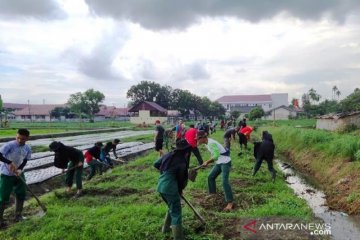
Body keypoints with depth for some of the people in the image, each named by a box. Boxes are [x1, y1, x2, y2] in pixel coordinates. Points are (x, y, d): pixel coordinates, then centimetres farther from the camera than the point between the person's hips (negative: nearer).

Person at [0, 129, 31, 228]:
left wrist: (20, 169, -18)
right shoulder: (9, 145, -22)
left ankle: (18, 215, 29)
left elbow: (25, 161, 0)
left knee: (21, 194, 12)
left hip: (19, 174, 6)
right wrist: (10, 163, -39)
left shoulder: (28, 148, -6)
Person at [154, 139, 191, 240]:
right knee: (176, 213, 3)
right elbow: (181, 178, -4)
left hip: (161, 186, 8)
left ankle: (166, 227, 44)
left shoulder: (169, 154, 6)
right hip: (170, 188, -8)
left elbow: (156, 164, 16)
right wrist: (180, 190, 13)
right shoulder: (182, 161, -13)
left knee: (172, 208, 28)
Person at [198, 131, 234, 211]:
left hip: (225, 162, -10)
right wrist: (208, 162, 2)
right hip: (219, 162, 10)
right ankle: (212, 194, 30)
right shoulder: (207, 143, 3)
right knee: (210, 177, 13)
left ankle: (230, 202, -9)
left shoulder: (211, 143, -26)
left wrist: (207, 162, -24)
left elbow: (216, 155, -34)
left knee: (224, 182, -15)